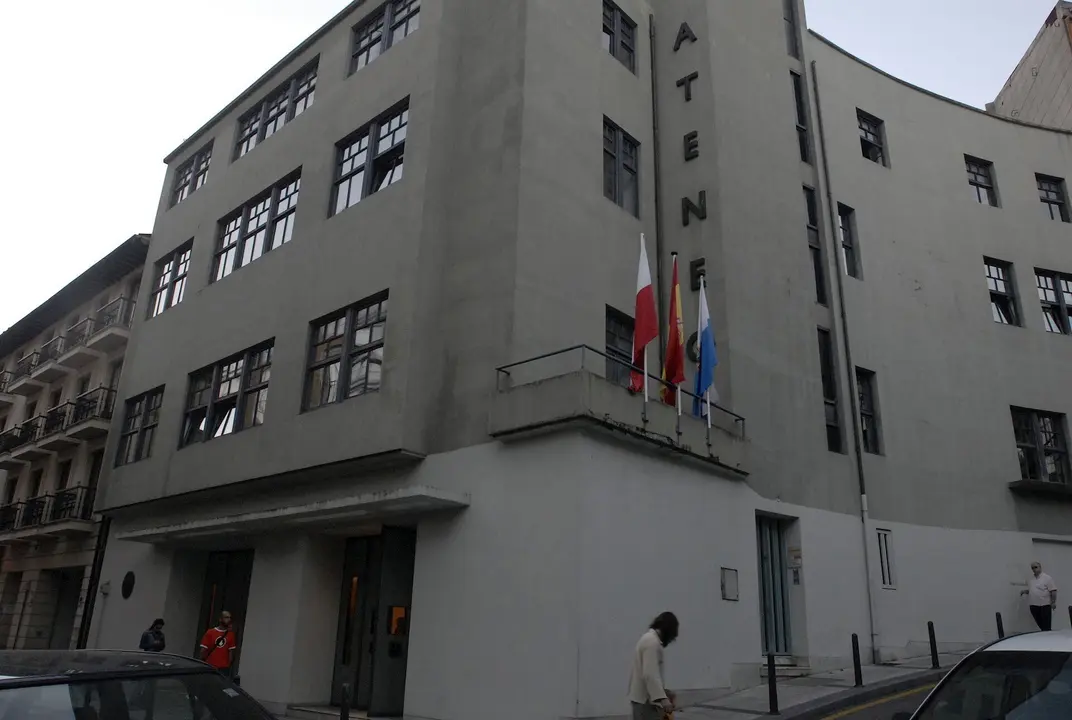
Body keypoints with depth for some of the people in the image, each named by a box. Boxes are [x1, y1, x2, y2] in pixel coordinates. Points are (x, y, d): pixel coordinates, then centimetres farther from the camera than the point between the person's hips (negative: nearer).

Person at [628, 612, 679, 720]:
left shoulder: (649, 637, 14)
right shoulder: (652, 642, -19)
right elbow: (650, 675, -28)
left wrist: (664, 691, 28)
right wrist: (663, 698, -33)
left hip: (642, 696, 11)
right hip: (646, 699, -11)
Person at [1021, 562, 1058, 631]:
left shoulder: (1047, 578, -6)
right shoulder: (1030, 579, 13)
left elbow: (1053, 591, -9)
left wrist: (1053, 602, -15)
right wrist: (1024, 591, 2)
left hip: (1044, 605, -6)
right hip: (1034, 606, 6)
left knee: (1046, 626, -4)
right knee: (1040, 625, 12)